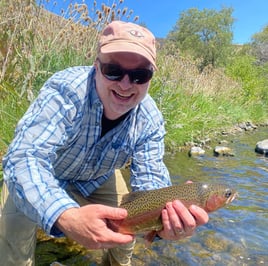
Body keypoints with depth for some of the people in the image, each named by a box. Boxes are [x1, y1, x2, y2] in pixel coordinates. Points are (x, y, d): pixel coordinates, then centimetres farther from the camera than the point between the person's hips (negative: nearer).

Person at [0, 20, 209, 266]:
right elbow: (25, 159, -46)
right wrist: (66, 217, -65)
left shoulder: (150, 119, -24)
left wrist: (166, 215, -47)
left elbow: (149, 177, -22)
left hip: (98, 179, 4)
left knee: (127, 232, 7)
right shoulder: (65, 91, -38)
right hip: (40, 177, -3)